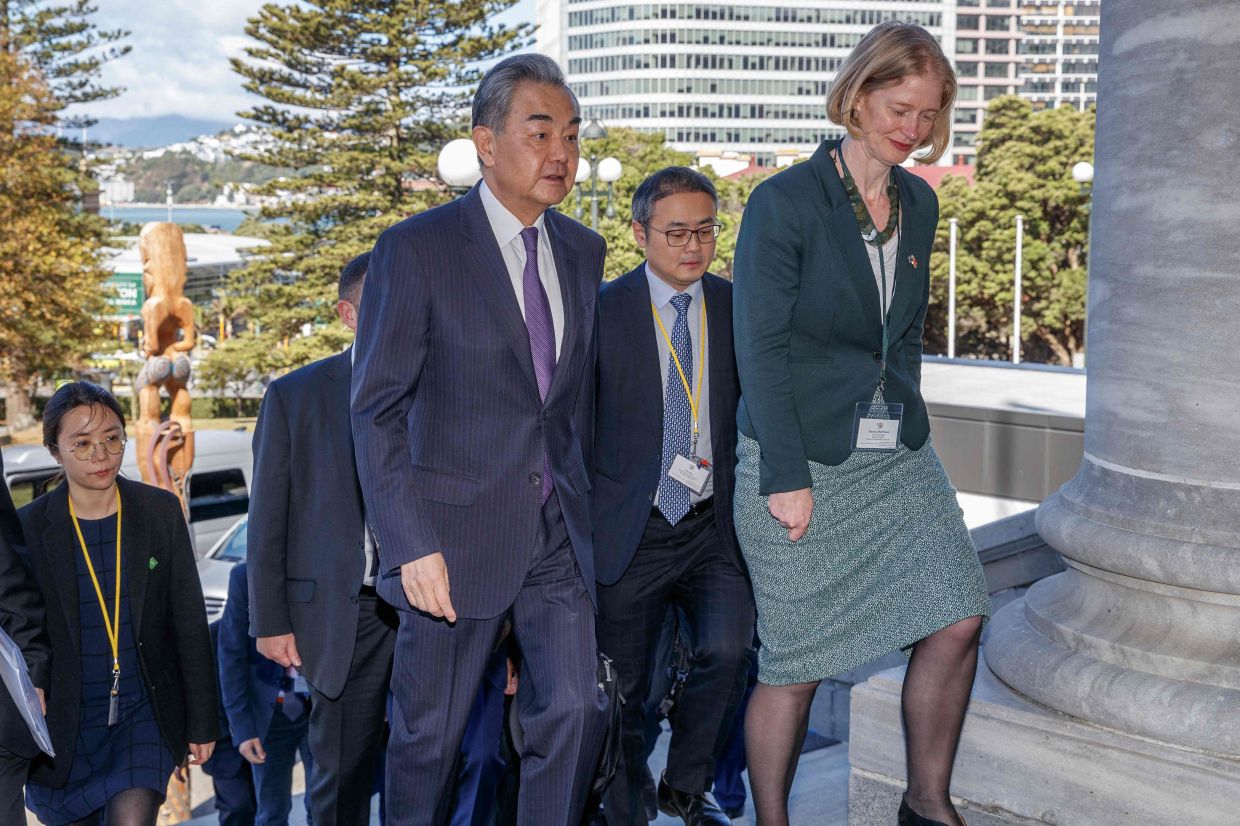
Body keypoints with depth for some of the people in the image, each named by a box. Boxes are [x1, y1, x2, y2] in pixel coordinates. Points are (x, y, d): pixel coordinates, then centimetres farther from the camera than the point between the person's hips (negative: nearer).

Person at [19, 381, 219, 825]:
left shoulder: (161, 511, -4)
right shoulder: (29, 528, -7)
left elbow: (190, 624, 1)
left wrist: (202, 722, 3)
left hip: (146, 710, 0)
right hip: (65, 721, 0)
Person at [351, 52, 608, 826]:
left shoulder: (583, 250, 8)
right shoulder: (417, 249, -10)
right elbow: (376, 411, -11)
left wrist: (582, 498, 12)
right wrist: (411, 545, -17)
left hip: (558, 528, 5)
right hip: (459, 529, -4)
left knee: (576, 711, 1)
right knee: (430, 734, 9)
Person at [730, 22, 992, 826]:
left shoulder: (919, 203, 9)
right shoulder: (785, 202, -11)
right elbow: (760, 346, -13)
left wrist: (907, 426, 13)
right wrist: (786, 476, -16)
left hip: (899, 457, 6)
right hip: (804, 463, -6)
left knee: (957, 621, -1)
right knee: (796, 662, 2)